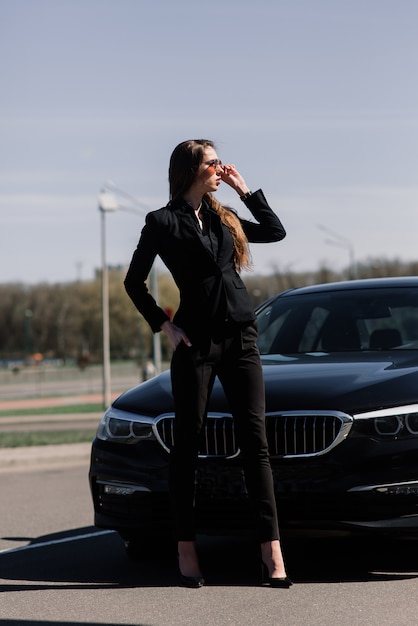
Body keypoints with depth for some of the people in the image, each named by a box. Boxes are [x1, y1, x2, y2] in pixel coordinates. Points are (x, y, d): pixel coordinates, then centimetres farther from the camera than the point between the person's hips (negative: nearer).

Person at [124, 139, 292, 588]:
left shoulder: (222, 218, 16)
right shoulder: (163, 222, 0)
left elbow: (275, 231, 19)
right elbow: (134, 282, 3)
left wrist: (244, 190, 15)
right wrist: (164, 326, -6)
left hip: (240, 338, 4)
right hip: (197, 342, -4)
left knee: (255, 442, -3)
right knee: (188, 443, 2)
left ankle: (271, 548, -6)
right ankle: (186, 548, 8)